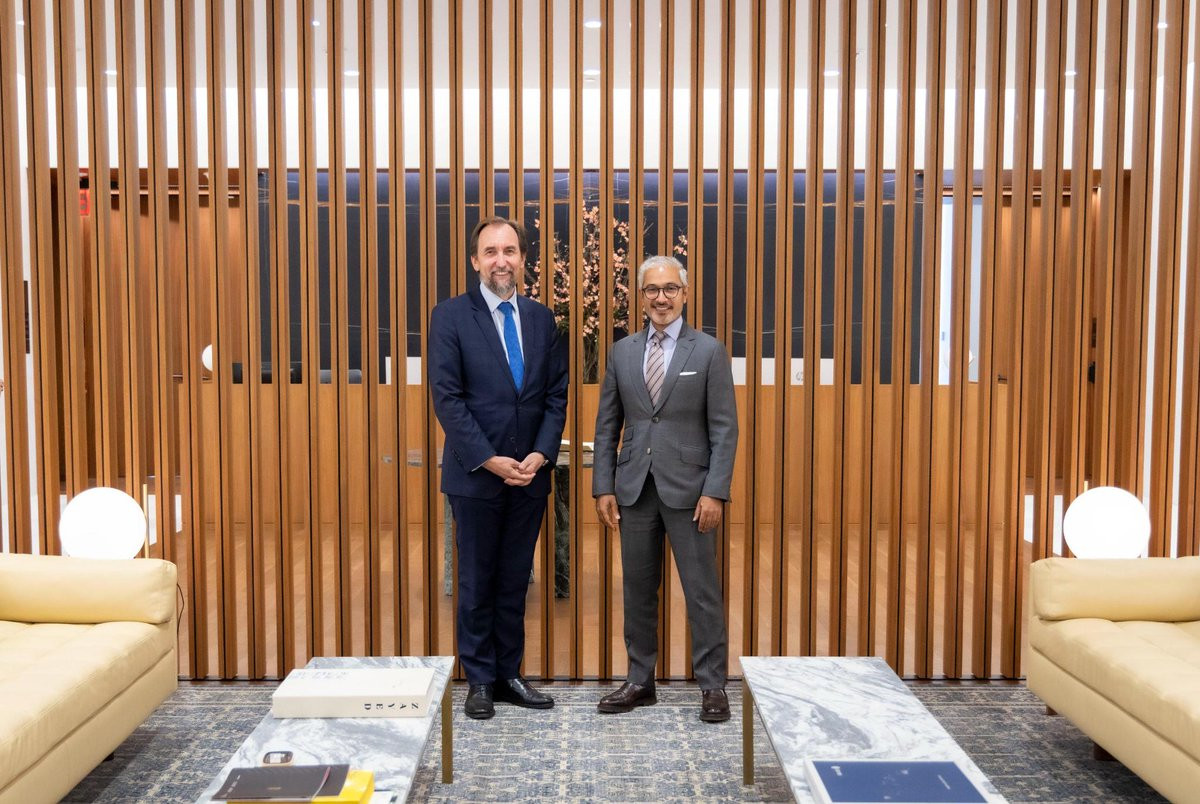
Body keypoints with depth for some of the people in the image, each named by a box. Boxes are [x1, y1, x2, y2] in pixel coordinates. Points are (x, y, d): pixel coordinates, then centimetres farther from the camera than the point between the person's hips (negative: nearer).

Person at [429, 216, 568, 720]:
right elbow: (447, 398, -10)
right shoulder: (451, 316, -5)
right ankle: (479, 680, 21)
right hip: (476, 475, -3)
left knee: (515, 582, 13)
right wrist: (490, 460, -15)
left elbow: (556, 395, 7)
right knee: (477, 583, 8)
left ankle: (509, 674, 25)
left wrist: (540, 455, -7)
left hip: (530, 474, 4)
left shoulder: (541, 318, 8)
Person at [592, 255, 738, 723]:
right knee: (638, 590, 10)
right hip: (635, 489, 4)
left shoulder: (709, 351, -2)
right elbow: (607, 425, 9)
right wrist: (603, 487, 2)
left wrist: (715, 492, -12)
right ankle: (640, 682, 23)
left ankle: (712, 686, 14)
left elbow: (724, 428, -5)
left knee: (702, 591, 2)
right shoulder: (622, 351, 8)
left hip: (688, 489, -3)